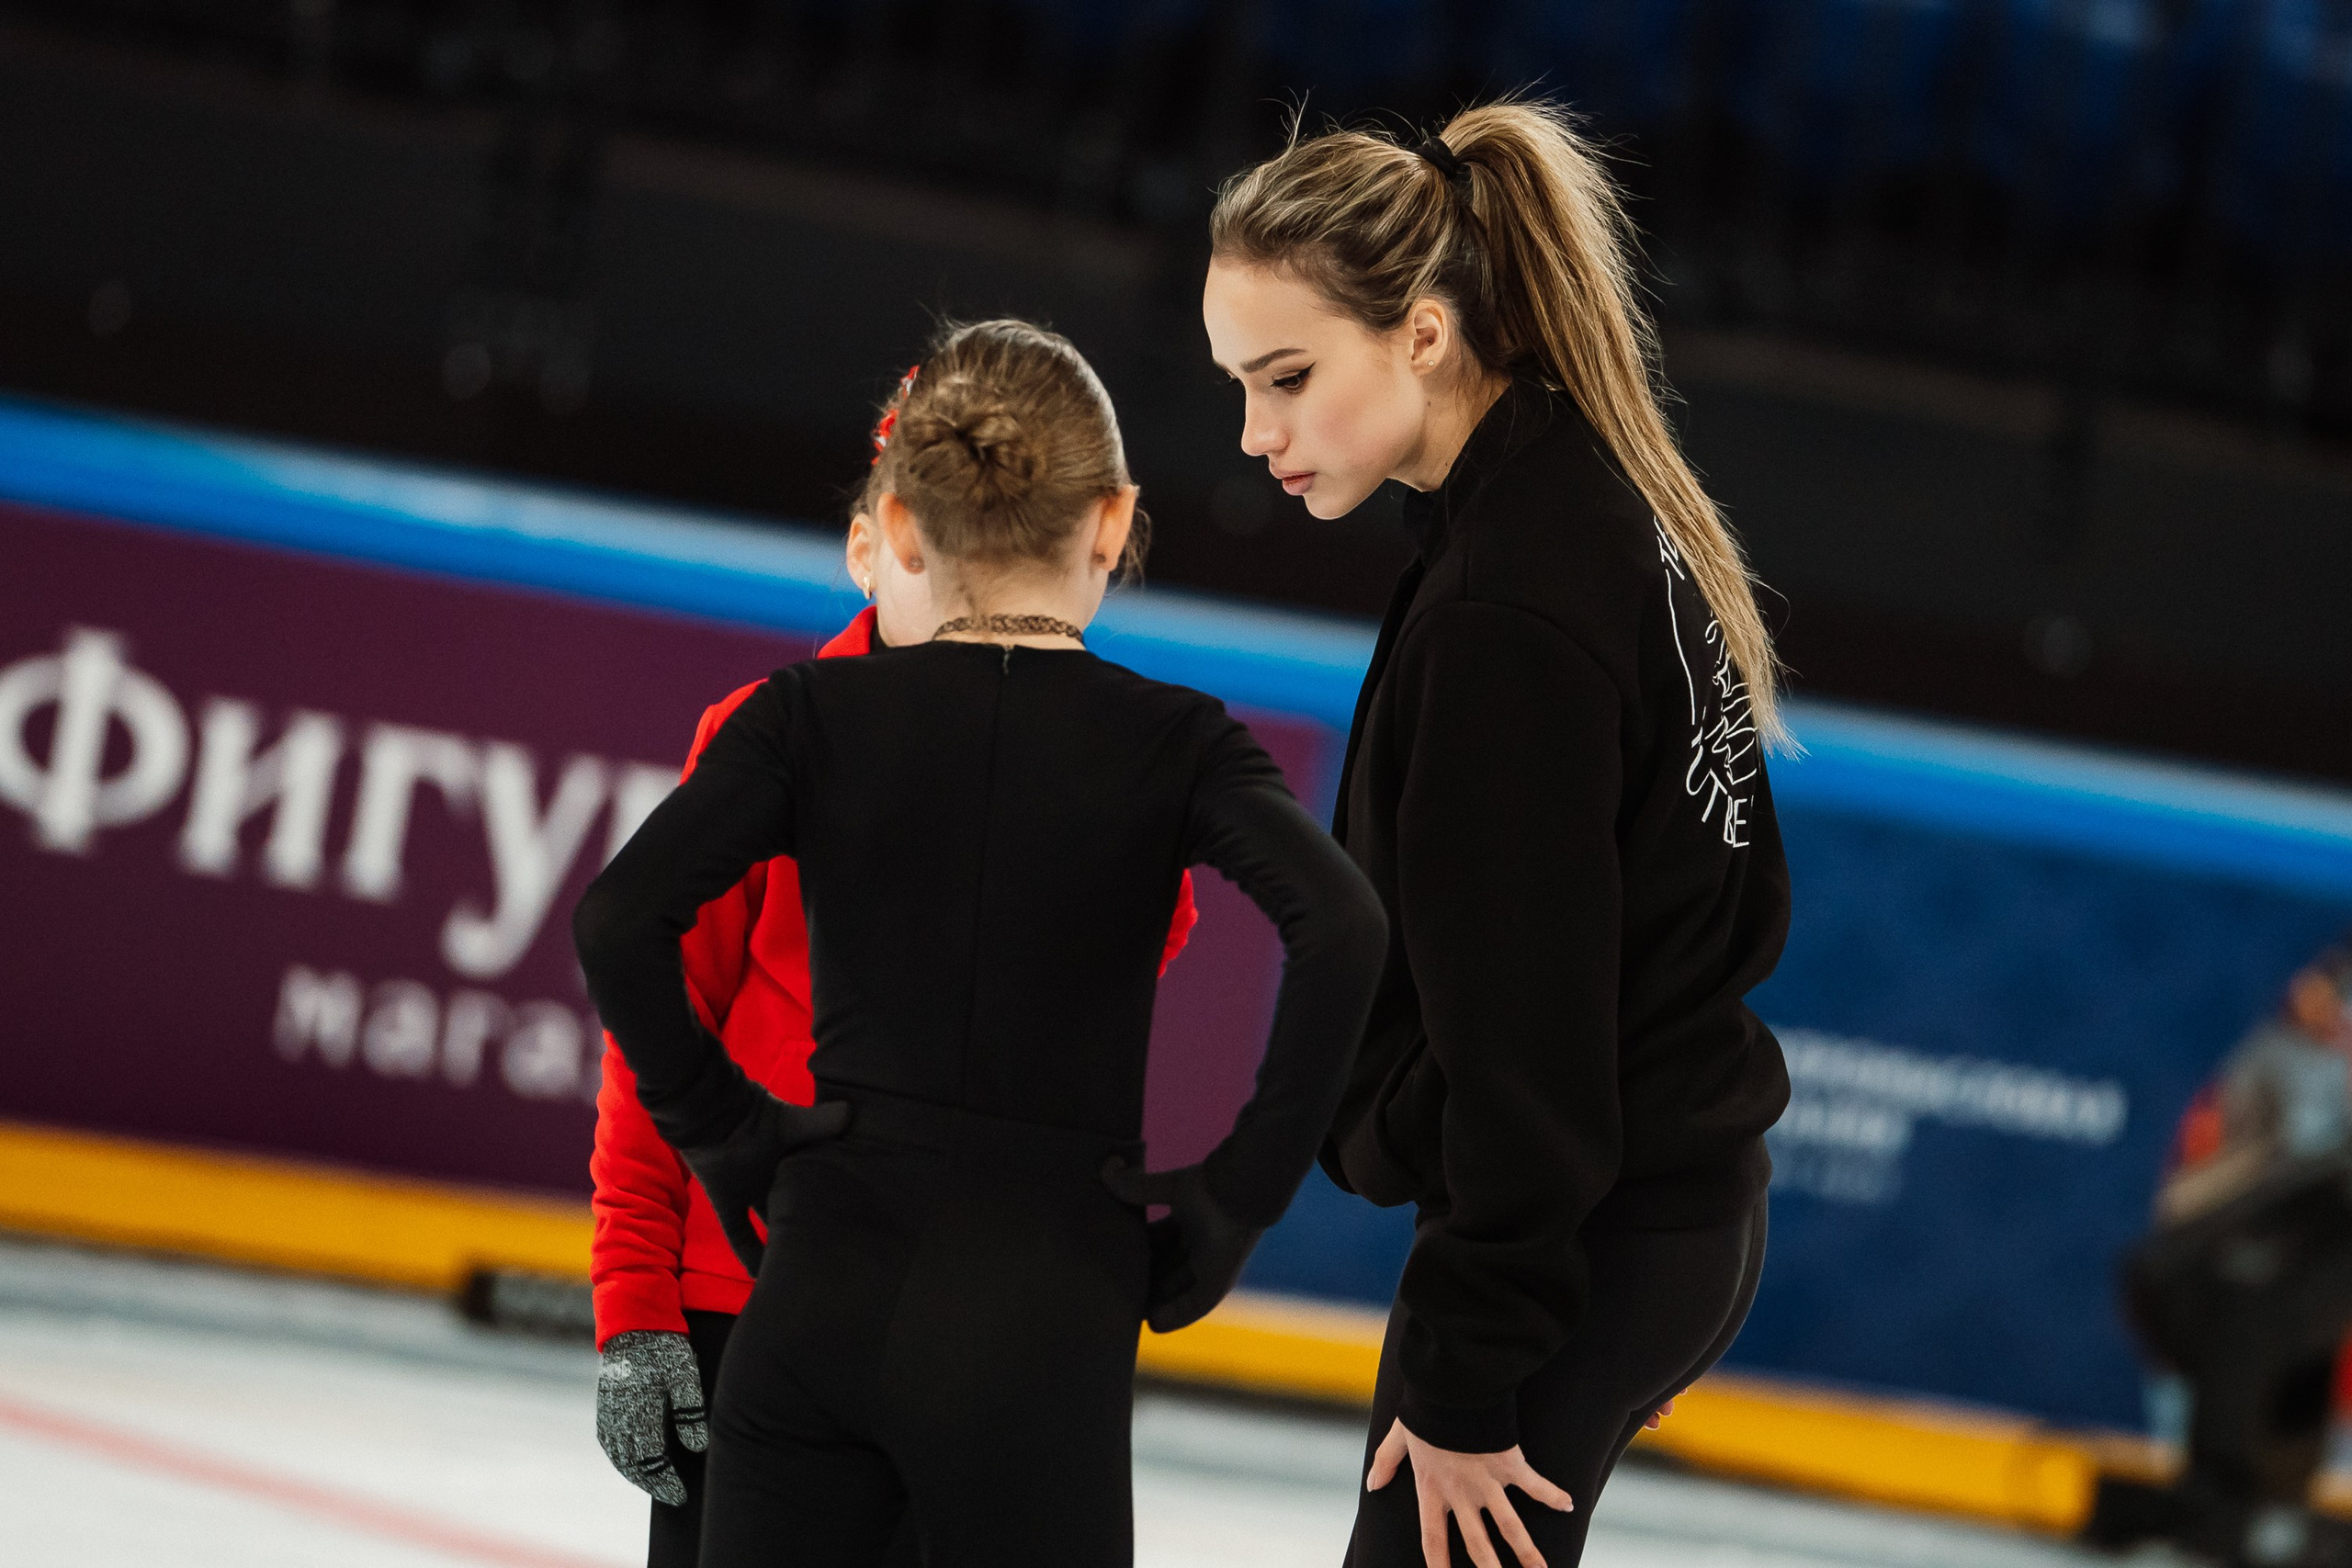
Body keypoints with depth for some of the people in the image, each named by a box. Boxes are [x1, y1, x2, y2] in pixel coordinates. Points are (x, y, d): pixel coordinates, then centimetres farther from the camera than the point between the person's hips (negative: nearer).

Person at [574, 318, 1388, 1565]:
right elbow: (1339, 930, -16)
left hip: (823, 1286, 2)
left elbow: (621, 921, -8)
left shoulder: (820, 713, 2)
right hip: (1043, 1313, -2)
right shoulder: (1171, 740, -1)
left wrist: (725, 1131, 4)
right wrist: (1240, 1193, -8)